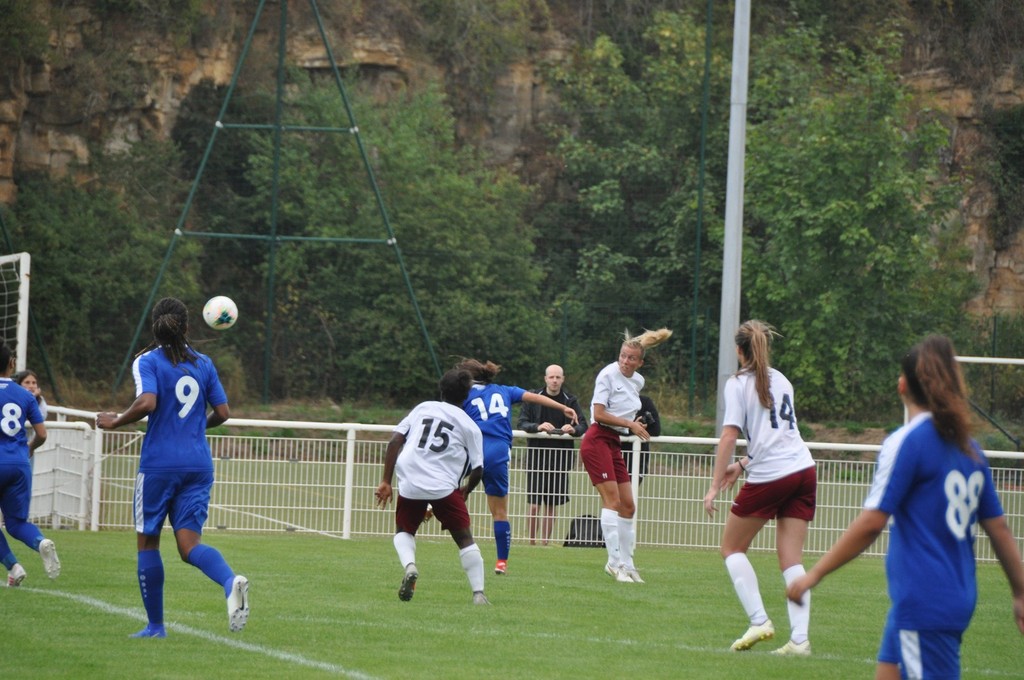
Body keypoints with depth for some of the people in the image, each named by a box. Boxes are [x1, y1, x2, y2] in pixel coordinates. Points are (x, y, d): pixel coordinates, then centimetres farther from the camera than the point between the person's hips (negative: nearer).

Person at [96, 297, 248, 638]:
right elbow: (222, 413, 8)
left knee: (147, 542, 10)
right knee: (189, 544, 0)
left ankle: (155, 625, 13)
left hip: (159, 463, -4)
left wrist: (115, 421, -5)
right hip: (198, 464, 4)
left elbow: (147, 403, -21)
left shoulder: (147, 362, -5)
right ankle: (230, 580, -32)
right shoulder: (204, 364, 8)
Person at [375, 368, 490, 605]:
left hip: (410, 485, 2)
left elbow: (395, 441, 6)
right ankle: (478, 593, 1)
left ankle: (409, 566, -7)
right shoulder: (469, 426, 9)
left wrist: (386, 481, 7)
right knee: (464, 538, 11)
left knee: (404, 531, 23)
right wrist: (465, 491, 25)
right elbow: (478, 469, 4)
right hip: (444, 486, -2)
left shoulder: (422, 408, 15)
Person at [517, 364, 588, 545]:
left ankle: (545, 543, 13)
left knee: (552, 504, 5)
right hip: (537, 454, -2)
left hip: (560, 457, 2)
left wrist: (573, 429, -24)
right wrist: (538, 427, -24)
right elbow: (522, 423, -4)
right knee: (535, 504, -6)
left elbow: (583, 425, -2)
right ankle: (531, 542, 4)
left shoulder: (571, 401, 6)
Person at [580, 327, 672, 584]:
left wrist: (634, 425, 10)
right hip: (597, 440, -8)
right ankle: (614, 560, -17)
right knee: (612, 500, -16)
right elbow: (599, 414, -15)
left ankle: (626, 564, 13)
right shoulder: (608, 374, -10)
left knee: (628, 505, 6)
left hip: (615, 443, 8)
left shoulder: (638, 381, 11)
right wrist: (630, 424, -16)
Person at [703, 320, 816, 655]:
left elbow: (729, 436, -11)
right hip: (803, 470, 6)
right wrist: (742, 465, 28)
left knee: (732, 547, 12)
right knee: (792, 559, 4)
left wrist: (715, 487, -10)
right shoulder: (782, 381, 17)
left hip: (768, 477, -5)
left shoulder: (739, 383, -1)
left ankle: (759, 620, -1)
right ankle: (799, 638, -8)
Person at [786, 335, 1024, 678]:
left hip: (923, 606, -8)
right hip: (959, 598, 8)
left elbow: (871, 523, -16)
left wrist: (814, 574, -10)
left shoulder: (905, 443, -11)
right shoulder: (968, 448, 11)